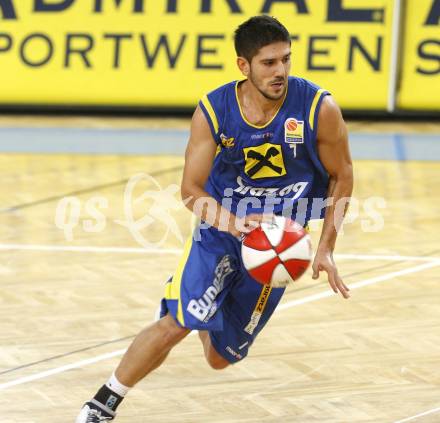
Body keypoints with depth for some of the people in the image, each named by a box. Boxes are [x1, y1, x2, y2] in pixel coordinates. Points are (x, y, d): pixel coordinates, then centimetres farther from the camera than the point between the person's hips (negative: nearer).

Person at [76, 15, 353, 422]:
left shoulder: (320, 109, -18)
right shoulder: (213, 111, -17)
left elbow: (341, 178, -3)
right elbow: (191, 189, -11)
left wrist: (325, 248, -6)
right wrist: (232, 223, -30)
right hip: (221, 227, -1)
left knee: (220, 358, 10)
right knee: (176, 323, -22)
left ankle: (209, 316, 49)